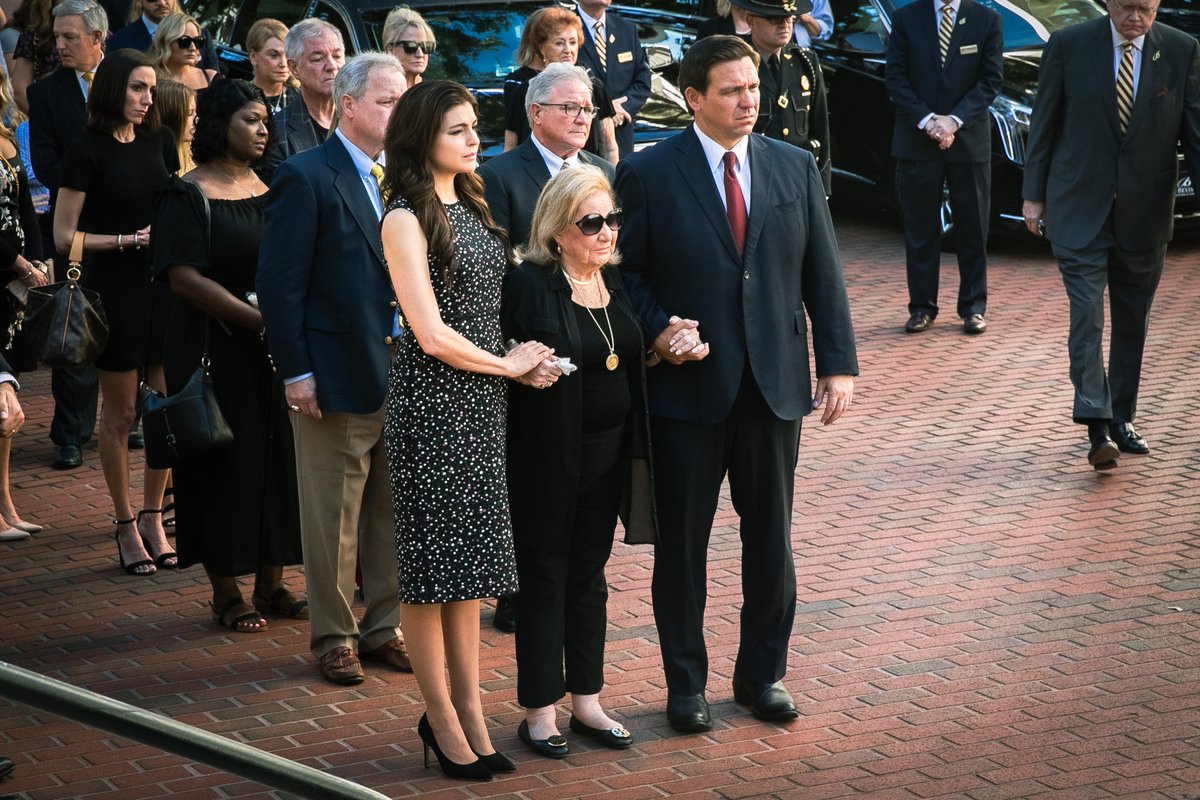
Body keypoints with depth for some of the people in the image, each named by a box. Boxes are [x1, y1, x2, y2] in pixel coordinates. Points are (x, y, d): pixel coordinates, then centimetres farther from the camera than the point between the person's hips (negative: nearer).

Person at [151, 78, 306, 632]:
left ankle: (271, 583, 17)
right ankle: (226, 593, 9)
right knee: (225, 463, 0)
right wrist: (258, 318, -20)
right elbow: (185, 276, -16)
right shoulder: (188, 195, -8)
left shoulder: (268, 190, 11)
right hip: (215, 350, -6)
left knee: (278, 458, 7)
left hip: (274, 349, 6)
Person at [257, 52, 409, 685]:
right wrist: (295, 372, -15)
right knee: (334, 515, 3)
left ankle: (384, 627, 25)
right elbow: (280, 283, -12)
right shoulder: (307, 178, -10)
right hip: (339, 377, -6)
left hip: (402, 372, 6)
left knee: (394, 510, 12)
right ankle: (334, 638, 15)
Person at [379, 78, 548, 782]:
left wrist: (522, 360, 3)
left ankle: (469, 708, 19)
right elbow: (432, 334, -16)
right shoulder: (406, 220, -13)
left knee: (469, 558, 11)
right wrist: (509, 364, -6)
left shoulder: (469, 205, 11)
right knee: (434, 562, 2)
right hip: (432, 401, -8)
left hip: (481, 403, 8)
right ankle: (445, 720, 12)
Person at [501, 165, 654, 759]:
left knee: (589, 575, 14)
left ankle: (586, 701, 23)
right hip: (547, 458, -6)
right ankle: (539, 711, 12)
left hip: (608, 454, 6)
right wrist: (521, 372, -27)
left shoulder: (615, 280, 8)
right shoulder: (529, 283, -13)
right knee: (545, 579, 3)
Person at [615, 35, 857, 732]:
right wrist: (658, 330, -17)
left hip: (774, 386, 3)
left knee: (771, 539, 10)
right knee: (682, 542, 5)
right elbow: (626, 271, 0)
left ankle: (763, 674, 26)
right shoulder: (648, 174, -4)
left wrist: (838, 364, 0)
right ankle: (686, 684, 19)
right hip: (687, 387, -3)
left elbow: (823, 274, 6)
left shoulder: (795, 168, 6)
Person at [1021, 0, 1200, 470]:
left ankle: (1121, 419, 24)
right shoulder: (1069, 45, -5)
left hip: (1145, 213, 2)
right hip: (1079, 207, -2)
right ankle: (1097, 429, -17)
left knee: (1132, 321, 12)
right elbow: (1043, 123, 2)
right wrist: (1034, 194, 3)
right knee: (1086, 313, -12)